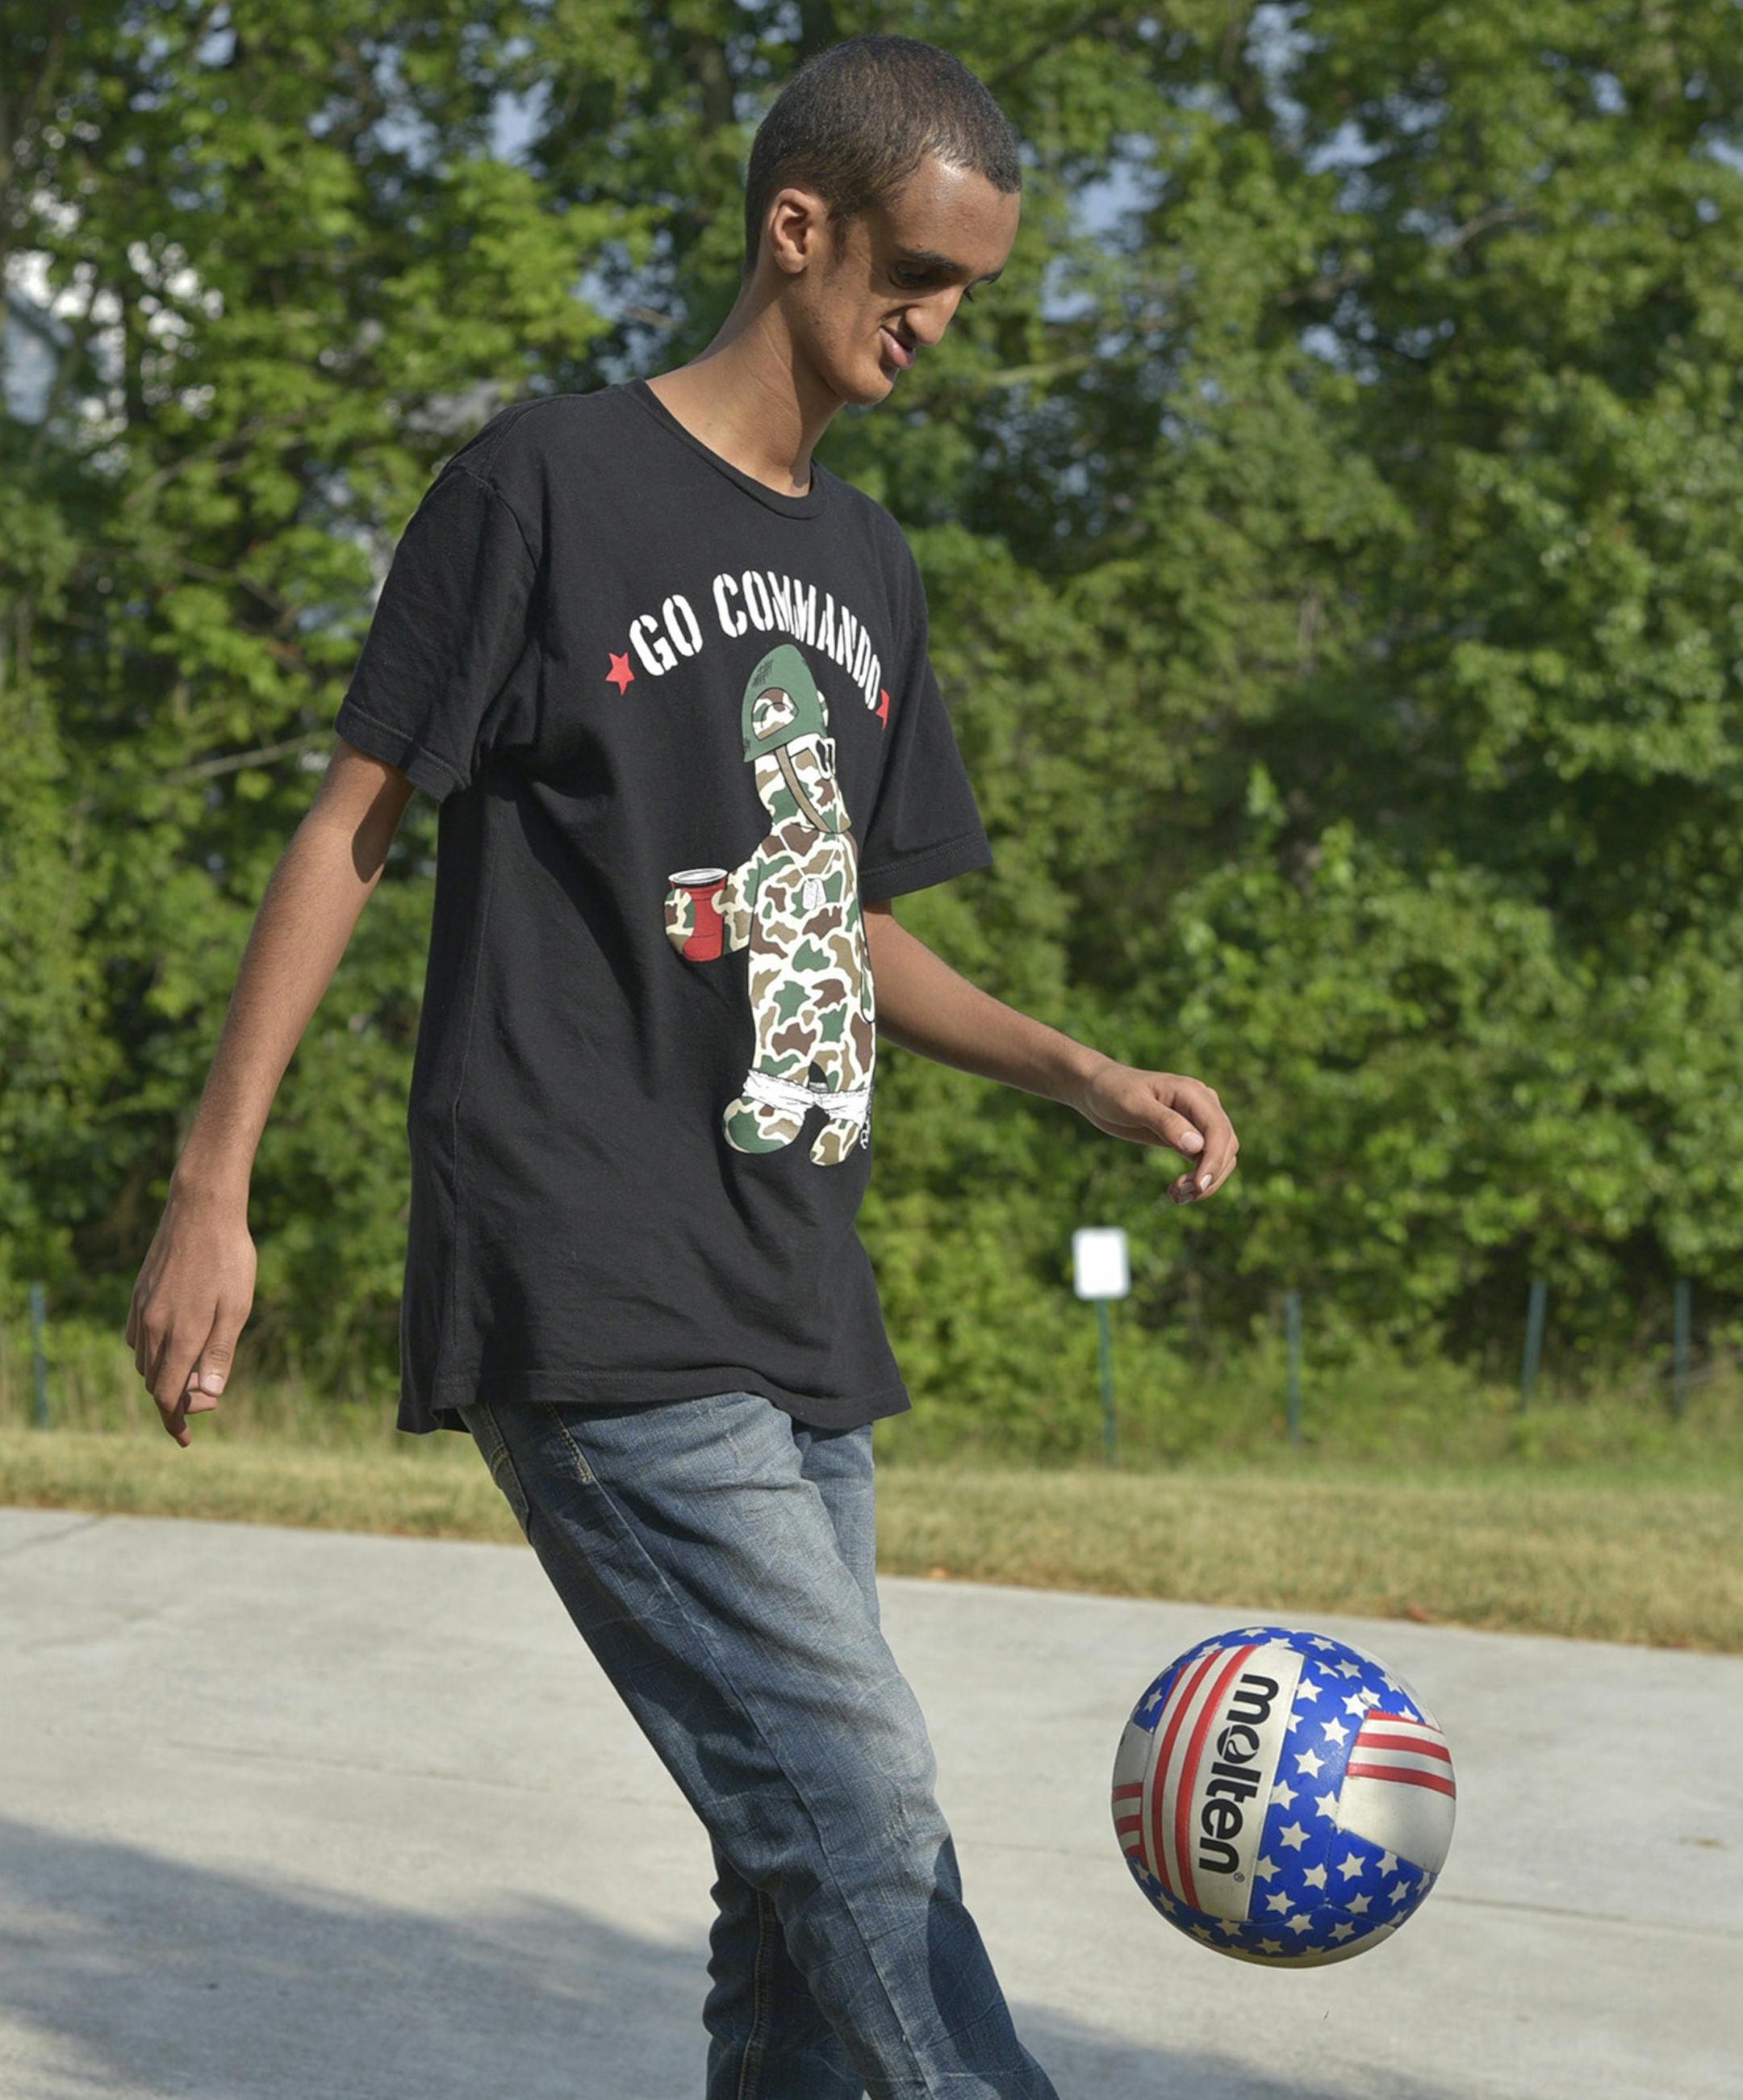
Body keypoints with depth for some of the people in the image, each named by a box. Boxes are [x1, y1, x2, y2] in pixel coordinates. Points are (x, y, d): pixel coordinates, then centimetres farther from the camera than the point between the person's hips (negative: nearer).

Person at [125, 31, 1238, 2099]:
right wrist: (213, 1186, -6)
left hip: (795, 1320, 8)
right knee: (867, 1830, -17)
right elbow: (353, 823, -2)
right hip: (595, 1305, -8)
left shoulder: (867, 566, 20)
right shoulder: (550, 478, -2)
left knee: (803, 1874, 5)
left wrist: (1086, 1075, 11)